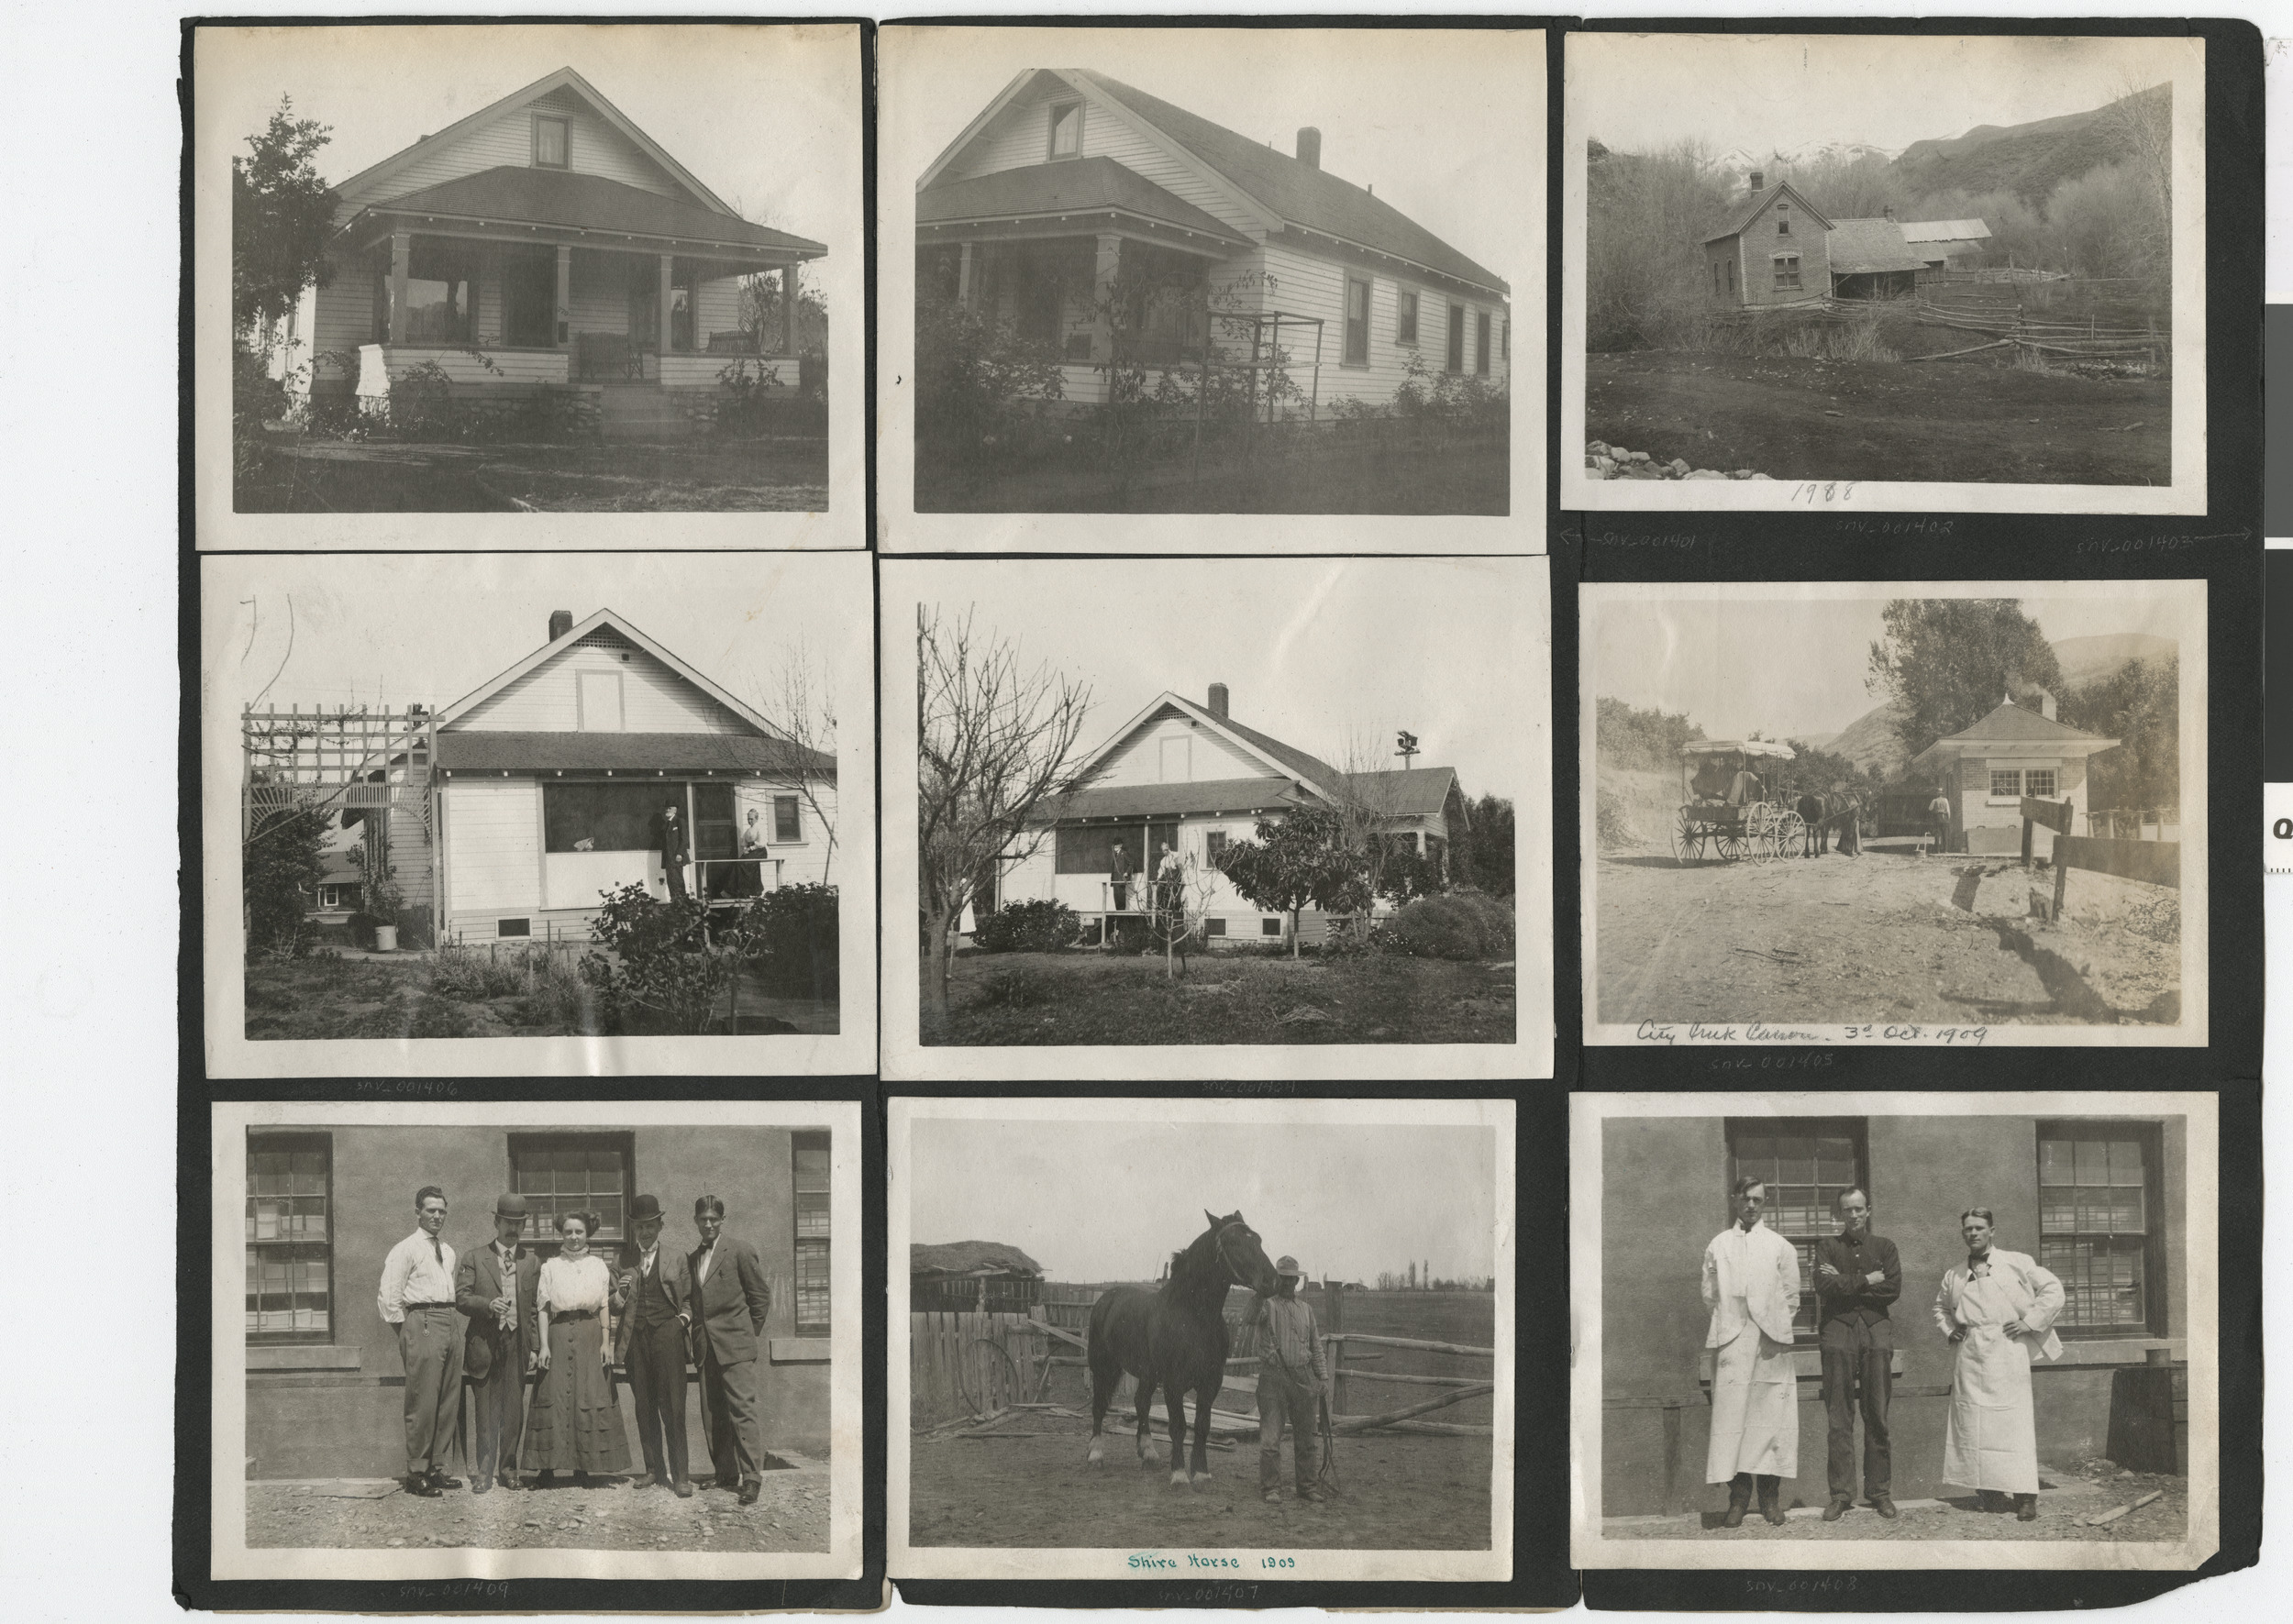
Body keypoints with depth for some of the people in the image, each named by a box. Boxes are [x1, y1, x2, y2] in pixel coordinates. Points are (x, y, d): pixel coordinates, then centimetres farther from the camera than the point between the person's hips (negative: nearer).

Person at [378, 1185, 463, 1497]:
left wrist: (453, 1320, 14)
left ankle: (437, 1469, 15)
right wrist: (406, 1329, -4)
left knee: (448, 1402, 7)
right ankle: (416, 1474, -2)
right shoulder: (405, 1250, -3)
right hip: (422, 1322, -7)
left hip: (450, 1323, 7)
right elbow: (389, 1296, -7)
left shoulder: (448, 1252, 19)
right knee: (423, 1403, -7)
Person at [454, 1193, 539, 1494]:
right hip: (484, 1343, -2)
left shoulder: (532, 1263, 12)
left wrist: (534, 1347, 5)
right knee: (486, 1412, 0)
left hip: (517, 1343, 2)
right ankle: (483, 1474, 5)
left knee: (514, 1411, 2)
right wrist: (488, 1304, -20)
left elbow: (536, 1308, 11)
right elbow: (461, 1298, -1)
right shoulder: (474, 1260, 7)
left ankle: (508, 1469, 14)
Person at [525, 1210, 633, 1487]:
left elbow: (605, 1306, 8)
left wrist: (606, 1342, -1)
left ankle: (582, 1467, 2)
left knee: (591, 1400, -2)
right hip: (559, 1337, -1)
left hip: (590, 1338, 1)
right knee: (554, 1398, -4)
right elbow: (543, 1308, 4)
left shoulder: (598, 1265, 11)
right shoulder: (550, 1267, 8)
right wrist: (543, 1345, -5)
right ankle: (546, 1466, -1)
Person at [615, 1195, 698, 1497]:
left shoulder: (677, 1259, 12)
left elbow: (687, 1299, 16)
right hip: (636, 1337, 2)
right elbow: (616, 1308, 14)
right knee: (644, 1407, 4)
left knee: (672, 1406, -8)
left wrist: (685, 1317, -3)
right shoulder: (625, 1262, 13)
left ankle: (679, 1474, -6)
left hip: (666, 1333, -2)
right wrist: (620, 1295, -7)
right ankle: (653, 1469, 13)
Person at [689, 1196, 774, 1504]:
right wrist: (697, 1335, 10)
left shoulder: (739, 1251, -1)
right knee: (712, 1414, 5)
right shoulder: (693, 1259, 16)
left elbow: (760, 1296, 1)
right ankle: (726, 1474, 13)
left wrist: (748, 1333, 3)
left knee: (742, 1409, -10)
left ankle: (752, 1478, -11)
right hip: (707, 1348, 6)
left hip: (735, 1347, -6)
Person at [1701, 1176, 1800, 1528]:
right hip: (1731, 1341, 0)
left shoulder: (1780, 1246, 11)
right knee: (1732, 1415, -6)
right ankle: (1738, 1497, -3)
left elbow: (1791, 1298, 11)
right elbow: (1709, 1295, 12)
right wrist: (1726, 1324, 6)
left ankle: (1770, 1497, 4)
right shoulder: (1718, 1245, 11)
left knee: (1770, 1416, -2)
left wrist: (1775, 1327, 5)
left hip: (1769, 1341, 0)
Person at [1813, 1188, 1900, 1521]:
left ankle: (1880, 1491, 6)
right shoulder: (1828, 1246, 12)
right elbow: (1823, 1285, -5)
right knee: (1839, 1419, -3)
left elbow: (1893, 1289, -1)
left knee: (1877, 1418, 0)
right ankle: (1840, 1495, -1)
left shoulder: (1884, 1246, 15)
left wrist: (1844, 1283, -3)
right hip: (1838, 1329, -1)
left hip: (1877, 1331, 1)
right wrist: (1866, 1281, -5)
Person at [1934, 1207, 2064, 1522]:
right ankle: (1988, 1493, 5)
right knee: (1972, 1422, -1)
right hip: (1970, 1355, 4)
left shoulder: (2017, 1264, 4)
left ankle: (2025, 1496, -6)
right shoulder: (1954, 1276, 15)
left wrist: (2029, 1321, -4)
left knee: (2012, 1422, -8)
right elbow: (1941, 1307, 32)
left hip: (2007, 1351, -4)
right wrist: (1949, 1330, 14)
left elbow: (2052, 1290, 4)